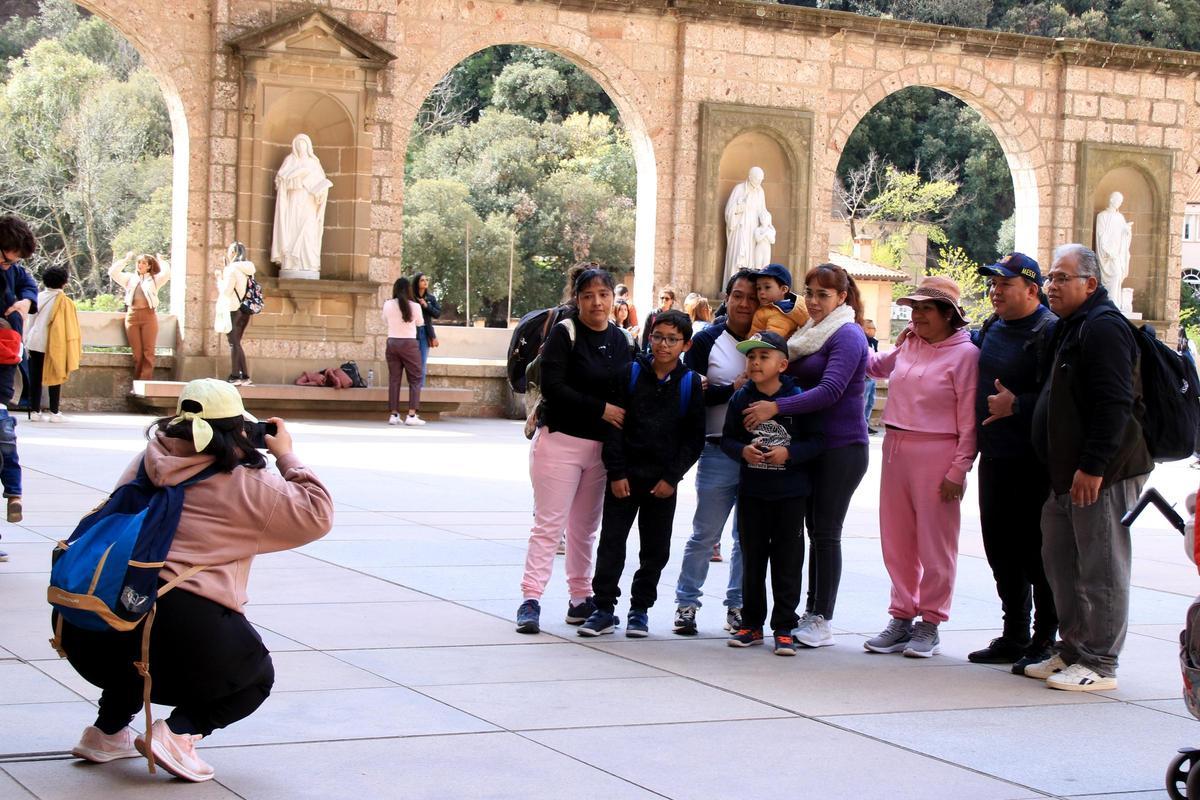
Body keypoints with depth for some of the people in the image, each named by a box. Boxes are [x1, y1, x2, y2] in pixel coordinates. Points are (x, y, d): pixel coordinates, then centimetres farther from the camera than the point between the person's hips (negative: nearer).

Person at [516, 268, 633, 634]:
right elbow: (552, 386, -16)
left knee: (585, 528, 12)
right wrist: (600, 408, -19)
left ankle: (580, 599, 20)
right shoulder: (564, 333, -7)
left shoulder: (623, 340, 10)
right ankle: (531, 598, -9)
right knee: (549, 523, -8)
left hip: (601, 446, 5)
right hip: (560, 440, -5)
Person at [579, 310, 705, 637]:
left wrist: (672, 477, -7)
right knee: (611, 542, 0)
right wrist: (616, 472, -8)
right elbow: (614, 425, -2)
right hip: (624, 476, 0)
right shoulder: (631, 373, 0)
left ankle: (640, 609, 20)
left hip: (663, 480, 0)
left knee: (656, 548, 7)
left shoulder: (690, 383, -1)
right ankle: (604, 608, 8)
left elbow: (694, 437, 0)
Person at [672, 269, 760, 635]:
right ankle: (686, 602, 11)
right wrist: (731, 390, -14)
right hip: (719, 451, -2)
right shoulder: (707, 340, 2)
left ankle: (738, 604, 18)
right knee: (705, 533, 0)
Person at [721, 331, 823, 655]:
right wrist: (743, 451, -14)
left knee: (787, 561, 2)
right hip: (752, 491, 3)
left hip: (790, 493, -3)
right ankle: (751, 624, 20)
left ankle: (784, 628, 9)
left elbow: (816, 440, -6)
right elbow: (727, 438, 6)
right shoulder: (740, 399, 1)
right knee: (752, 558, 10)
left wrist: (789, 453, -21)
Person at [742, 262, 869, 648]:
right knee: (814, 529, 11)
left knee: (826, 532, -5)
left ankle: (822, 621, 0)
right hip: (812, 445, 8)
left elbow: (831, 390, -22)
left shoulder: (847, 336, -11)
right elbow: (795, 377, 19)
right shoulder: (811, 331, 16)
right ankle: (811, 612, 16)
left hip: (841, 447, -8)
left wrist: (776, 407, -26)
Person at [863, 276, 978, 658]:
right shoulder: (908, 344, 11)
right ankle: (902, 617, 20)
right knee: (897, 541, 10)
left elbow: (968, 421, -10)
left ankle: (930, 623, 11)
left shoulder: (964, 353, -7)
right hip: (895, 447, 6)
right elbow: (875, 367, 33)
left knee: (934, 543, 2)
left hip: (936, 454, -6)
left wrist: (958, 470, -13)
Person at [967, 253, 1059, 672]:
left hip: (1032, 464, -9)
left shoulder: (1049, 332, -12)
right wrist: (975, 441, 18)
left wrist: (1017, 406, -21)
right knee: (1000, 547, 13)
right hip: (995, 458, 9)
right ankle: (1014, 635, 23)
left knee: (1035, 551, -3)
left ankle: (1046, 640, 5)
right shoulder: (992, 328, 15)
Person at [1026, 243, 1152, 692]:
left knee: (1100, 569, -5)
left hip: (1103, 474, -11)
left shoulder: (1103, 327, -14)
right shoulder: (1071, 327, 19)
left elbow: (1115, 405, -22)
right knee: (1061, 562, 15)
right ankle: (1072, 652, 25)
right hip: (1070, 473, 11)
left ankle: (1100, 665, 0)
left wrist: (1092, 466, -25)